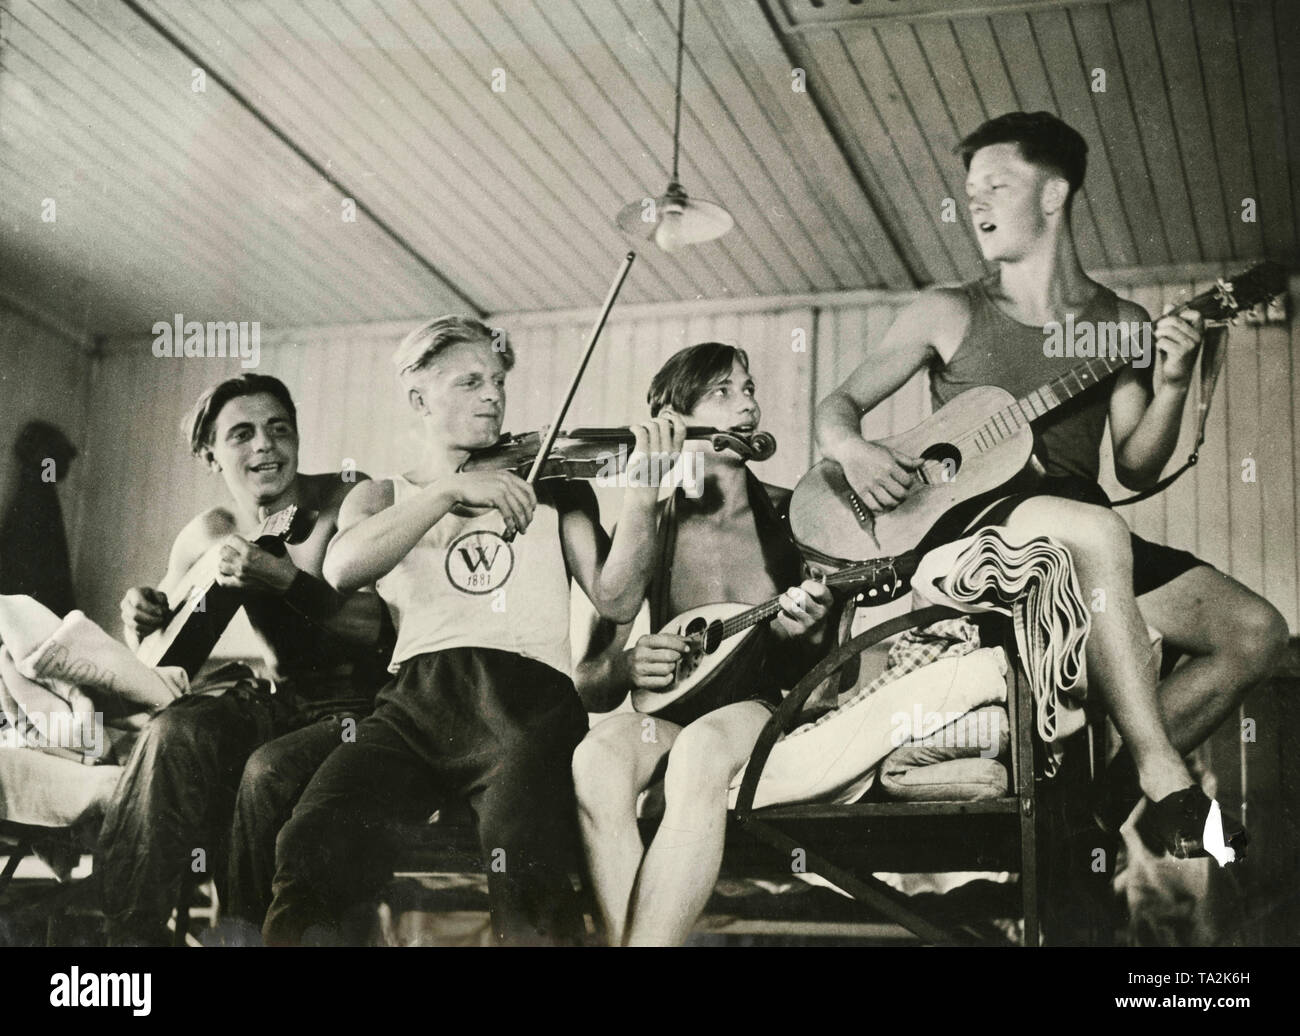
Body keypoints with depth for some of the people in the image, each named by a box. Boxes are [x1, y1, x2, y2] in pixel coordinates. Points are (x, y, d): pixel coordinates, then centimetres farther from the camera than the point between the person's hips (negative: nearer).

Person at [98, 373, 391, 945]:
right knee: (173, 734, -26)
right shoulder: (208, 535, 7)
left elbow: (384, 625, -20)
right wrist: (144, 621, -6)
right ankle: (130, 931, -19)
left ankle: (242, 927, -10)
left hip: (352, 706, -4)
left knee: (269, 770, -33)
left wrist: (285, 580, -31)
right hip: (272, 701, 4)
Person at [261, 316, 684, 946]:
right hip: (417, 700, 1)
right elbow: (342, 569, -1)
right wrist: (452, 490, -10)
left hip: (527, 698, -1)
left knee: (523, 855, -33)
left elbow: (615, 601, 7)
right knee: (315, 846, -28)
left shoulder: (551, 486, 21)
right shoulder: (382, 496, 23)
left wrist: (642, 496, -7)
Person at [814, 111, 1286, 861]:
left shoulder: (1122, 322, 11)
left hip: (1088, 539, 4)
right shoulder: (950, 314, 7)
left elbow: (1137, 468, 5)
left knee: (1257, 631, -15)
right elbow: (841, 404, 8)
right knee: (1098, 532, -38)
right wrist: (854, 450, -15)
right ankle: (1165, 781, -33)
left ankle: (1114, 788, -5)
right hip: (966, 521, -4)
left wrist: (1173, 385, -12)